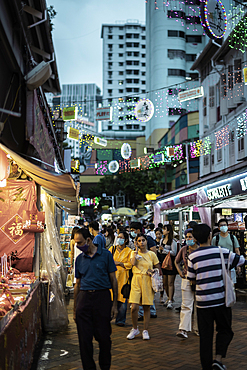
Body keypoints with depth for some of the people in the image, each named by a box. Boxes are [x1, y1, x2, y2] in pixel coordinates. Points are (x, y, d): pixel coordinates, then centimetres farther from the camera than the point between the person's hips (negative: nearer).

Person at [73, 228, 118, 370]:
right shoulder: (79, 259, 9)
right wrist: (75, 309, 12)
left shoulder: (105, 255, -1)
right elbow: (78, 284, 15)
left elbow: (113, 280, 2)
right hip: (84, 298, 3)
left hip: (102, 296, -3)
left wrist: (115, 304, -3)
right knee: (84, 338, 4)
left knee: (104, 337, 3)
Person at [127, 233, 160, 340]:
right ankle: (135, 329, 13)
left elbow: (158, 269, 12)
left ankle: (145, 330, 17)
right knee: (134, 307, -9)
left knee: (146, 307, 4)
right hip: (136, 281, 0)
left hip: (148, 282, 0)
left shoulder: (152, 254, 6)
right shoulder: (134, 253, 6)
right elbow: (133, 263, -15)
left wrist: (152, 271, -5)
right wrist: (136, 251, -6)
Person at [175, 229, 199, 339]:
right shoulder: (183, 249, 3)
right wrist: (180, 272, 7)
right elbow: (177, 262, 18)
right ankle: (183, 329, -10)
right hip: (186, 280, 1)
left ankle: (197, 328, 21)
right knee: (186, 305, -5)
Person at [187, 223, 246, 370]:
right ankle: (219, 358, -2)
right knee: (225, 330, 15)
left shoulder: (192, 256, -3)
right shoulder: (221, 252, -5)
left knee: (205, 335, 9)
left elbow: (192, 280, 5)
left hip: (203, 301, 1)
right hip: (221, 299, -1)